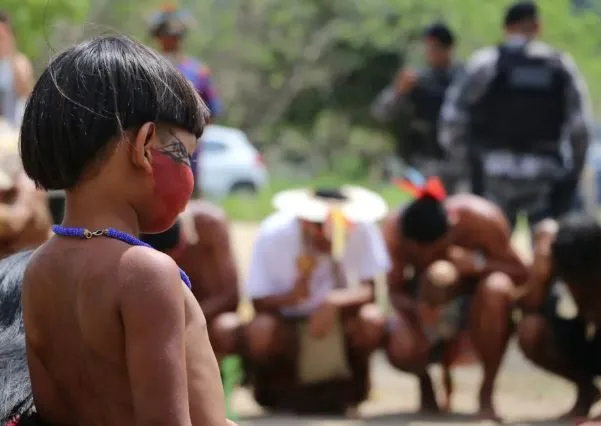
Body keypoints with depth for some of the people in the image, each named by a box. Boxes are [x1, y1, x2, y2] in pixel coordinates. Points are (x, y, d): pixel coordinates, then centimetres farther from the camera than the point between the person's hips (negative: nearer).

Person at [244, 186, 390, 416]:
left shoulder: (361, 229, -22)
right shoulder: (273, 235, -23)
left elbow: (368, 291, -20)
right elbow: (259, 302, -18)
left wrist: (334, 302, -41)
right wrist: (292, 296, -39)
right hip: (287, 322, -1)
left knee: (372, 321, -31)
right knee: (260, 331, -35)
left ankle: (350, 395, -4)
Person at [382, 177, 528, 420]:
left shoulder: (480, 218, -27)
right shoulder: (394, 230, -25)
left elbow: (520, 274, -18)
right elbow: (395, 290, -17)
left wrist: (477, 264, -37)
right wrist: (416, 309, -40)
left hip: (476, 300, 0)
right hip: (427, 300, 1)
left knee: (497, 288, -39)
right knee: (400, 350, -34)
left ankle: (486, 395, -21)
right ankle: (426, 383, 7)